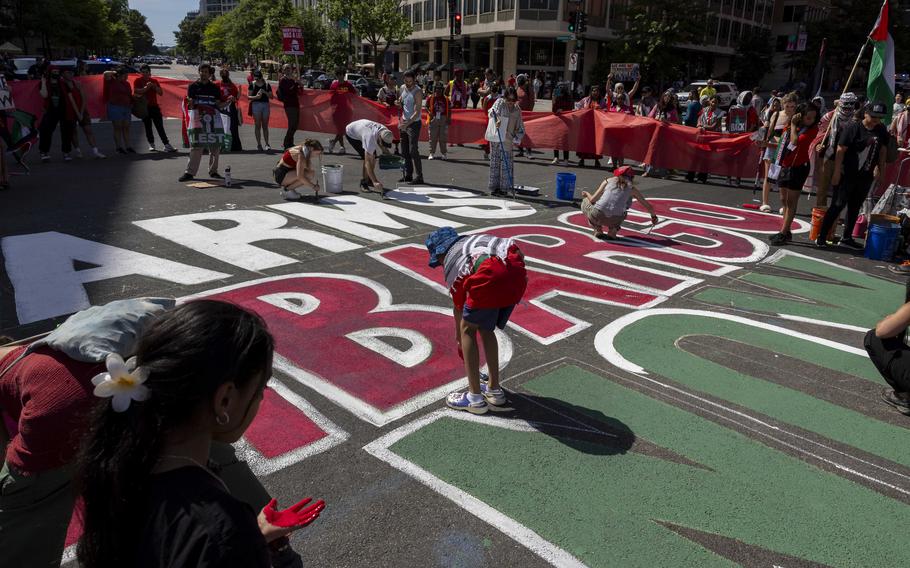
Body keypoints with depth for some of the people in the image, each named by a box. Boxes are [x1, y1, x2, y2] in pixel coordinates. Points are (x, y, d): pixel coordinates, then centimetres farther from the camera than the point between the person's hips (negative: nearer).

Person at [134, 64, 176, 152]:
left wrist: (155, 87, -9)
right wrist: (146, 87, -17)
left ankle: (167, 145, -9)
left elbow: (161, 93, 8)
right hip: (144, 107, -1)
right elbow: (136, 91, -11)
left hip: (154, 106, 2)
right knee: (148, 127, 3)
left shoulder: (154, 81, 12)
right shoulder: (137, 81, 4)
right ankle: (151, 144, 12)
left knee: (160, 127, -4)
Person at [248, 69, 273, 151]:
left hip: (266, 105, 1)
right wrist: (256, 97, -18)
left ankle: (267, 144, 9)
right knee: (257, 125, 1)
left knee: (265, 125, 4)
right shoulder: (252, 84, 2)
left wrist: (265, 92, -12)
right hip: (256, 105, -1)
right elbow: (249, 96, 0)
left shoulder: (267, 84, 5)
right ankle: (259, 144, 5)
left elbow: (271, 96, 4)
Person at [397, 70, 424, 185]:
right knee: (405, 151, 10)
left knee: (413, 151, -12)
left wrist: (407, 123, -32)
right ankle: (408, 175, 18)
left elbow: (417, 111, -22)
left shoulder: (417, 92, -16)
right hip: (404, 122, 8)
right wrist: (399, 103, -2)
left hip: (414, 123, -7)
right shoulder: (402, 88, 7)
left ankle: (419, 176, -8)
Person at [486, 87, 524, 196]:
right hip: (496, 138, -2)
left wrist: (517, 139, 3)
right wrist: (497, 119, -40)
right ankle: (494, 187, 7)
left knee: (506, 164, 0)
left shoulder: (517, 110, 9)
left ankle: (504, 187, 7)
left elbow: (520, 127, 15)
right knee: (495, 162, 1)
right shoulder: (500, 103, 0)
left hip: (508, 140, 3)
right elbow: (493, 111, -20)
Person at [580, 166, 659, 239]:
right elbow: (649, 207, 19)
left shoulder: (608, 181, 15)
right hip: (614, 220, 1)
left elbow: (593, 199, 10)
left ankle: (598, 231, 18)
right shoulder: (631, 188, 15)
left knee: (585, 201, 31)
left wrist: (587, 194, 32)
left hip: (596, 216, -1)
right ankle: (613, 231, 12)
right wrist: (654, 216, 40)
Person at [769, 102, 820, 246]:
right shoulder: (794, 125, 10)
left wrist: (793, 125, -14)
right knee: (784, 200, 12)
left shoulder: (812, 129, -10)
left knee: (791, 201, -6)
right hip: (785, 166, 8)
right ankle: (785, 232, 22)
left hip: (798, 168, -8)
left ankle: (784, 233, -5)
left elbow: (795, 142, -24)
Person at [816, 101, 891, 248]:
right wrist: (837, 172, -15)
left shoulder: (882, 130, 6)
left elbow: (882, 150, 16)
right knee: (837, 205, -5)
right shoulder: (853, 127, -11)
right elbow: (840, 150, -13)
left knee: (855, 207, 13)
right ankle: (821, 237, 0)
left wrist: (881, 169, 13)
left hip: (866, 177, 6)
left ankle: (847, 237, 23)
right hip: (847, 175, -6)